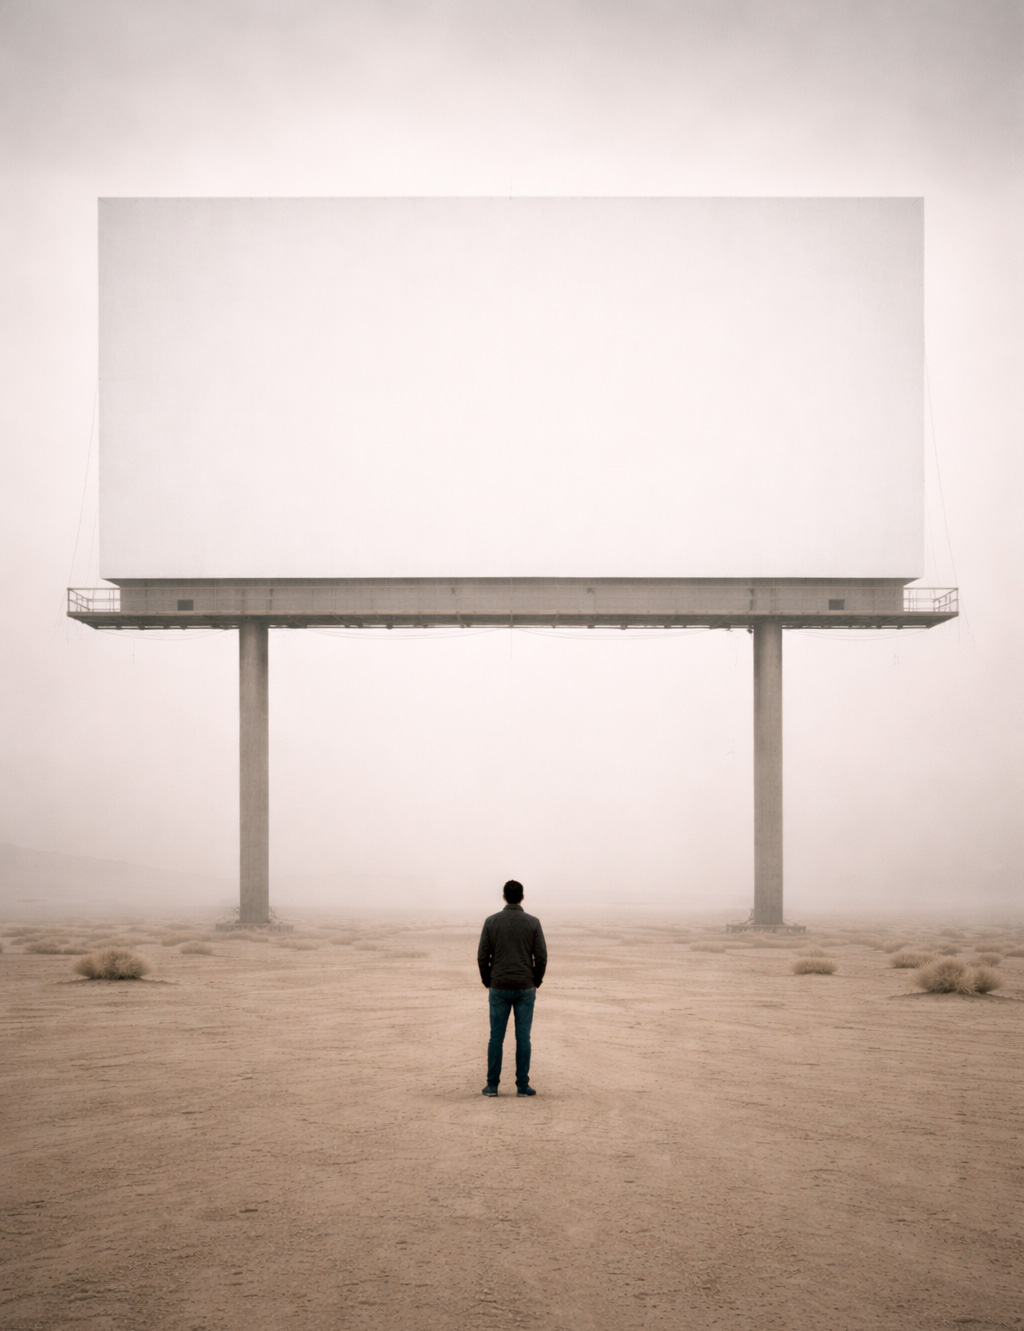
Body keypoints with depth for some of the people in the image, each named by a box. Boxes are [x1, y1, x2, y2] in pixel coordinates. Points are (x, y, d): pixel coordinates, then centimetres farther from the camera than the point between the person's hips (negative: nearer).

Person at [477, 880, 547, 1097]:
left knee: (496, 1037, 8)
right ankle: (522, 1085, 5)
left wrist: (488, 983, 11)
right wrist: (536, 984, 9)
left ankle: (492, 1085, 9)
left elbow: (483, 957, -3)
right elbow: (541, 957, -6)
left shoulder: (491, 922, -4)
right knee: (523, 1037, 5)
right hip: (524, 989, 0)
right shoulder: (533, 923, -5)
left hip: (499, 988, 0)